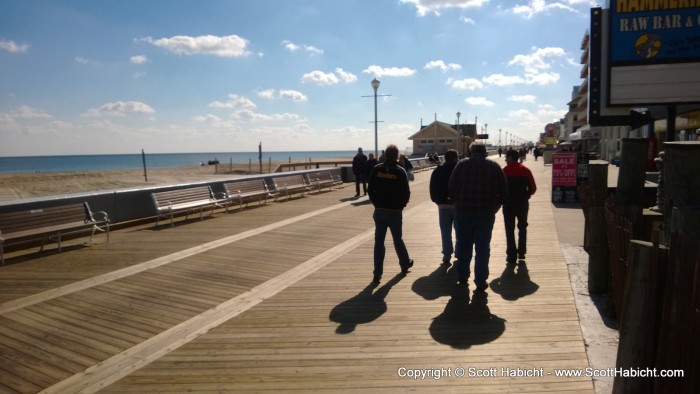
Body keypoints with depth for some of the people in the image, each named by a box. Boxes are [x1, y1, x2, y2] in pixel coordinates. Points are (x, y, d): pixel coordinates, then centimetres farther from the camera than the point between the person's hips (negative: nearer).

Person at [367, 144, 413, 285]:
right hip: (395, 211, -1)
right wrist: (401, 205, 9)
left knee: (379, 242, 4)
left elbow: (370, 190, -1)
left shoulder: (376, 169, -3)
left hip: (379, 211, 2)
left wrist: (376, 203, 10)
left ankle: (377, 274, 3)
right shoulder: (400, 171, -10)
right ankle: (405, 264, 36)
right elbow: (406, 193, -8)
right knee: (398, 240, 16)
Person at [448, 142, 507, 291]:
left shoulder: (462, 164, -1)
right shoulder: (494, 166, 3)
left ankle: (463, 276, 25)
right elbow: (504, 190, 2)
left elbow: (451, 188, -3)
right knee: (483, 247, 7)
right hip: (486, 213, 0)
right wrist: (496, 205, 13)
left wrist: (456, 203, 9)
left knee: (463, 245, 14)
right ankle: (481, 281, 9)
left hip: (463, 212, 0)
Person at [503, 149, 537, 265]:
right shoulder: (525, 170, 1)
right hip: (522, 204, 3)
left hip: (508, 204, -2)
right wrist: (526, 196, 14)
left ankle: (511, 256, 5)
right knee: (522, 228, 18)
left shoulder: (504, 171, -8)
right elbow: (533, 188, -1)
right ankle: (521, 254, 18)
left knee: (510, 230, 5)